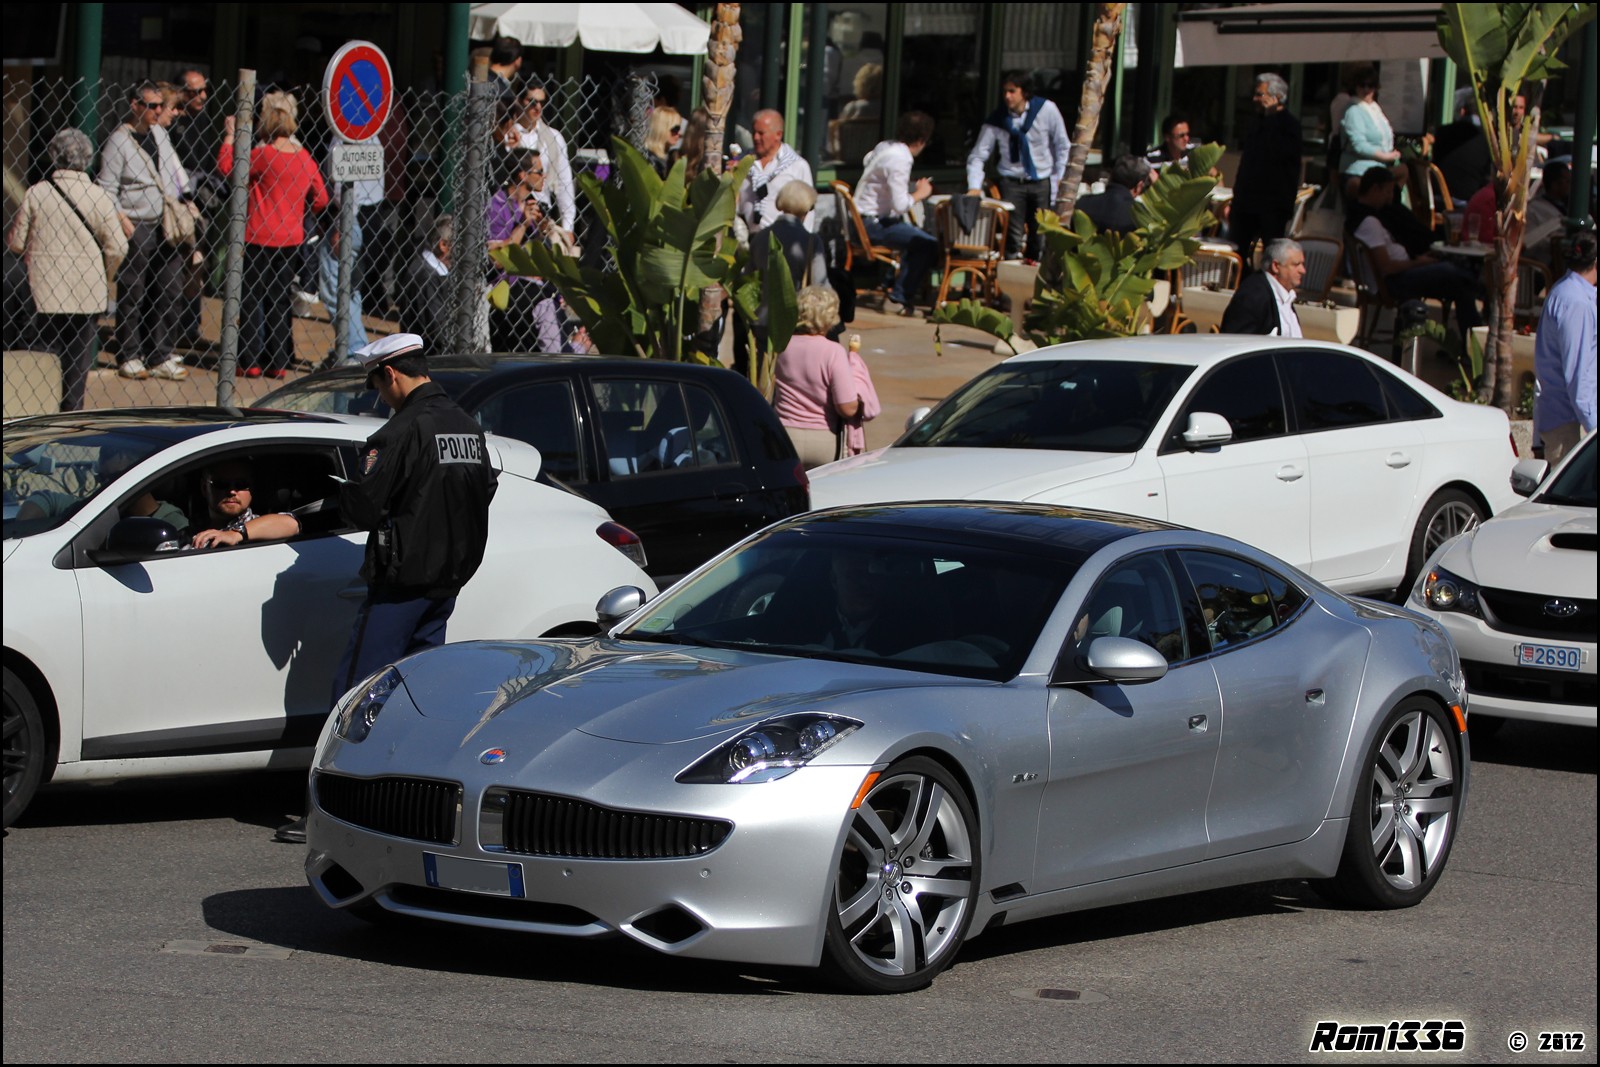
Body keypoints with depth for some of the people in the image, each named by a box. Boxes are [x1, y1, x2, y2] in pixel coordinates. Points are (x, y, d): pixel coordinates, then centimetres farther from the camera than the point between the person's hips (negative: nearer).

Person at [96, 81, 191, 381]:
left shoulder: (159, 133, 13)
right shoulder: (119, 140, -8)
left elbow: (175, 171, 24)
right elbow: (107, 188, -9)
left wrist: (184, 201, 14)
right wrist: (123, 222, -16)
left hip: (167, 227, 6)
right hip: (136, 229, -6)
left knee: (167, 292, 4)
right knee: (132, 295, -1)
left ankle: (159, 357, 9)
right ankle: (129, 358, 8)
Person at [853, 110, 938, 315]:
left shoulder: (885, 146, 7)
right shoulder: (900, 160, -21)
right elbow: (900, 205, -26)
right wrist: (919, 194, -7)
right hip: (873, 223, -10)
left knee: (917, 235, 25)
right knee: (928, 244, -17)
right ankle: (900, 300, -10)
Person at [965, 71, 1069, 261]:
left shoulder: (1047, 110, -7)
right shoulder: (998, 119, -6)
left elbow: (1063, 147, 4)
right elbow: (977, 155, -3)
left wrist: (1058, 179, 2)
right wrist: (974, 187, -15)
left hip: (1042, 183, 0)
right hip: (1012, 183, 0)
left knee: (1041, 238, 1)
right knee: (1013, 238, -9)